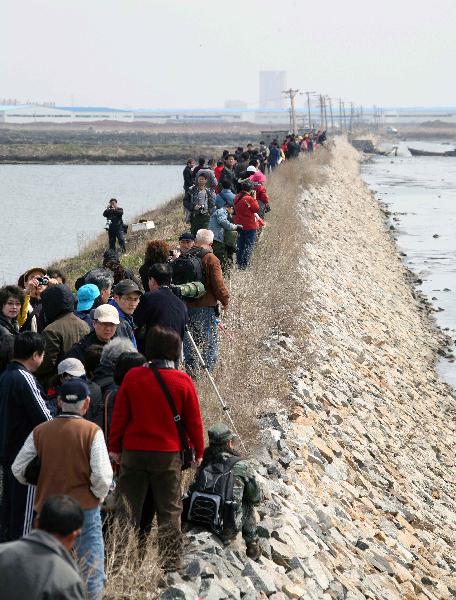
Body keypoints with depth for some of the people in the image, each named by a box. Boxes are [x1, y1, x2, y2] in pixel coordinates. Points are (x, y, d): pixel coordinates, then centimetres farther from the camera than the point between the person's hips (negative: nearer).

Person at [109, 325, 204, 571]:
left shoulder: (132, 377, -6)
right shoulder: (183, 381, -7)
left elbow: (119, 416, -1)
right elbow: (194, 421, 0)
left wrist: (114, 447, 9)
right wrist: (198, 451, 12)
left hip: (133, 452, 1)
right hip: (168, 455, -1)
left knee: (129, 507, 10)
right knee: (169, 510, 9)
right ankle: (170, 562, 10)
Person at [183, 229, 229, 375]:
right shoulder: (211, 259, -12)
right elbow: (218, 284, -14)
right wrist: (225, 300, 1)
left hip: (186, 305, 5)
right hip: (206, 307, -5)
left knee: (189, 341, 14)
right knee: (209, 341, 4)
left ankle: (191, 370, 18)